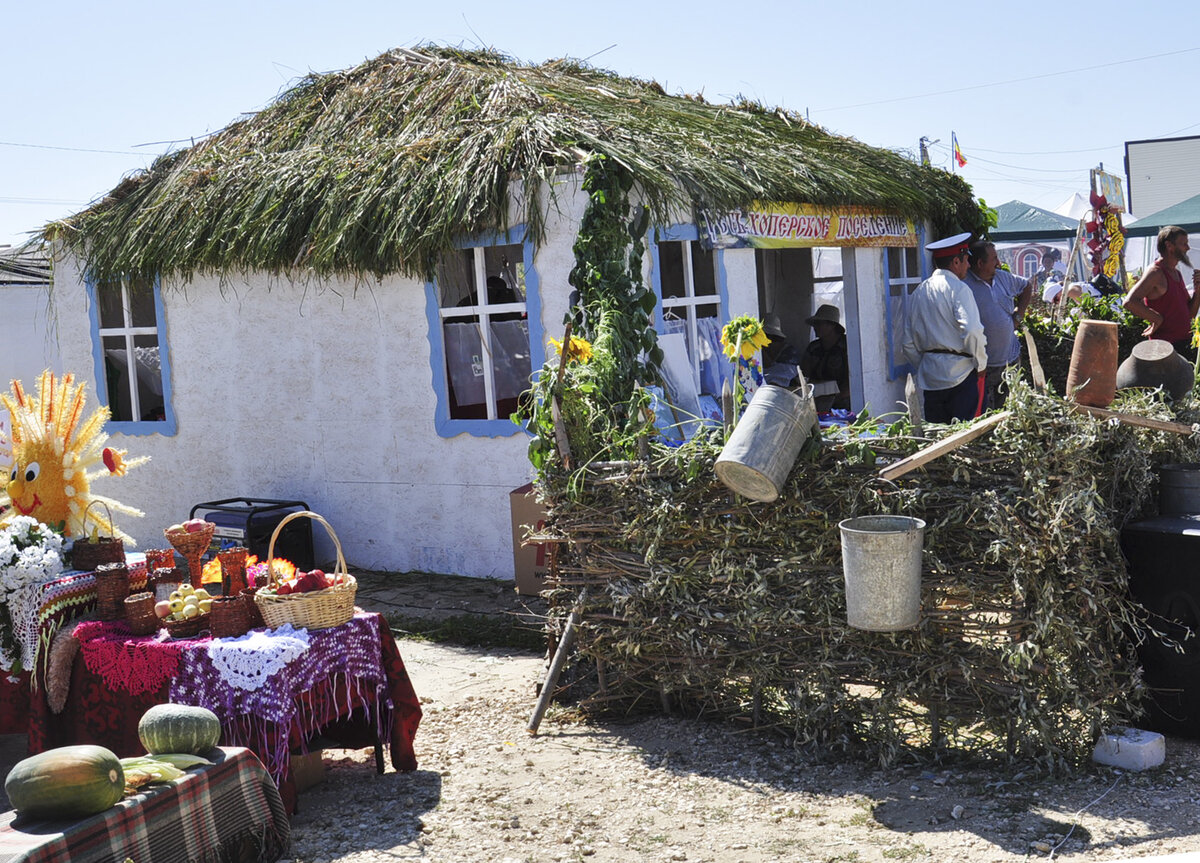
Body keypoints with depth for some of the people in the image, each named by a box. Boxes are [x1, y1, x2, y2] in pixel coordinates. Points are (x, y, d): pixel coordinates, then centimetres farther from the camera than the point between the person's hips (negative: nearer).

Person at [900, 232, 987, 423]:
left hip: (929, 376, 6)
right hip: (961, 374, -6)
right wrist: (981, 364, -7)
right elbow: (972, 331, -20)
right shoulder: (957, 288, -7)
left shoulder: (919, 291, 12)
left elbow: (908, 344, 14)